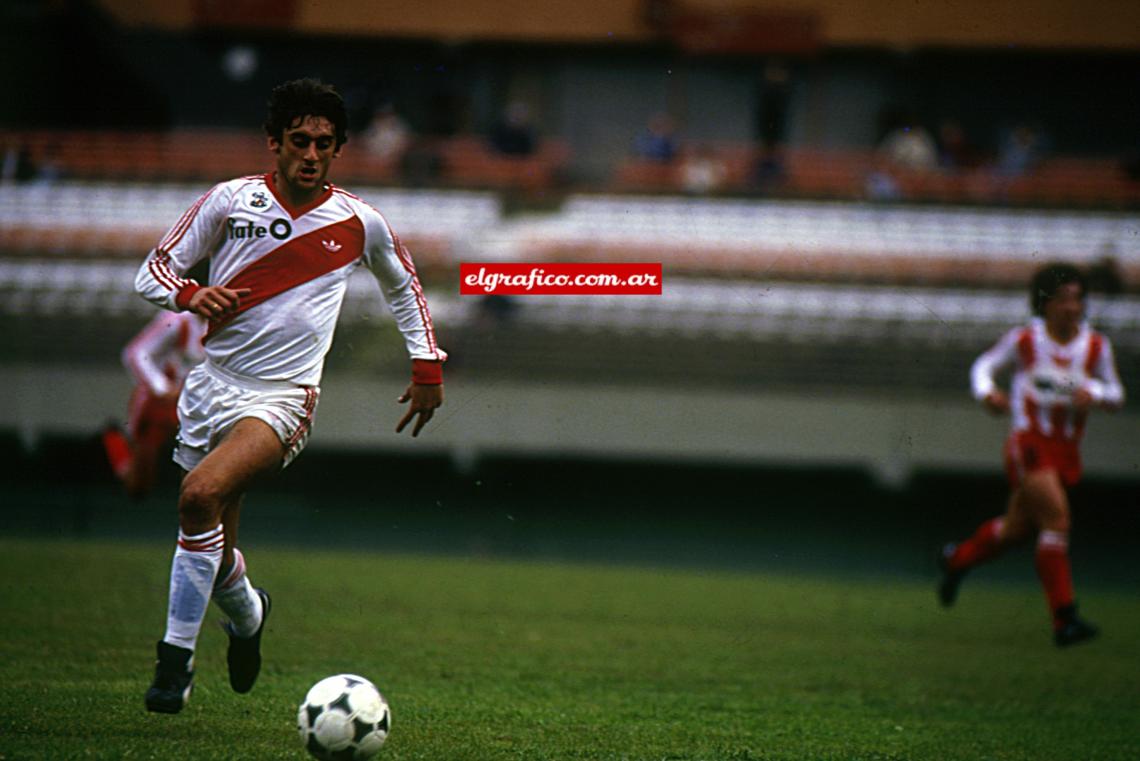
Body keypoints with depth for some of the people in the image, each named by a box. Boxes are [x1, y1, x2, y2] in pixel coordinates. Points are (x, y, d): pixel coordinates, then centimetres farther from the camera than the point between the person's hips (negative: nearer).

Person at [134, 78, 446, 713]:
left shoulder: (359, 224, 1)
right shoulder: (231, 201, -1)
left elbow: (403, 282, 21)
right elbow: (153, 272, 2)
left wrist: (428, 366, 20)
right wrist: (191, 295, -19)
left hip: (282, 397, -3)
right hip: (213, 380, 3)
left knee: (201, 495, -29)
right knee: (214, 551, 8)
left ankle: (177, 654, -19)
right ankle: (247, 612, 44)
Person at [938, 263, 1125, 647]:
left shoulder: (1096, 346, 2)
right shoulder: (1023, 340, -5)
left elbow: (1116, 394, 10)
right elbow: (984, 366, 8)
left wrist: (1094, 393, -13)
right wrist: (987, 392, -13)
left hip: (1066, 450, 5)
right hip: (1029, 443, -5)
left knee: (1018, 527, 17)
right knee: (1056, 516, -21)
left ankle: (957, 559, 47)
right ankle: (1064, 619, -19)